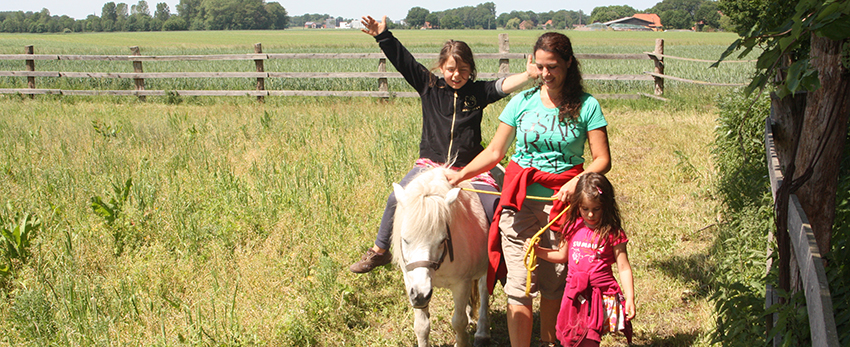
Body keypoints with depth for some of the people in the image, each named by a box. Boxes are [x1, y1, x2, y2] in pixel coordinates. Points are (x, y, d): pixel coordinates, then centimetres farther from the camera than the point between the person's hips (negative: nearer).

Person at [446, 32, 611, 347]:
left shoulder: (586, 106, -2)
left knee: (555, 282, 10)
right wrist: (461, 175, -8)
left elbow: (602, 160, -3)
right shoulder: (522, 102, 3)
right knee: (519, 284, -2)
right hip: (520, 200, 1)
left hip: (563, 200, -1)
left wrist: (577, 182, -21)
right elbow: (495, 151, 6)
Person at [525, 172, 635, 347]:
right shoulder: (573, 227, 5)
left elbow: (624, 268, -6)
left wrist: (630, 298, -14)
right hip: (575, 293, 5)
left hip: (601, 293, -4)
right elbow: (562, 255, 21)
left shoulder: (613, 233, -8)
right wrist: (537, 251, 11)